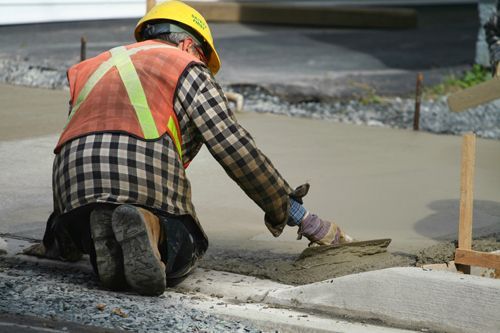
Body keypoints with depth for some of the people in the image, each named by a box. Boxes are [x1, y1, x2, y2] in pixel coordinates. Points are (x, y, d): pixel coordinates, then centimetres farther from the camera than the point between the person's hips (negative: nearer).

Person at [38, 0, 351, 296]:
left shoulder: (93, 68, 34)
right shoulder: (187, 68, 17)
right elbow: (235, 149, 8)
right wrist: (303, 218, 12)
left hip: (73, 182, 4)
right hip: (146, 170, -4)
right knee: (182, 252, 20)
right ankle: (145, 228, -14)